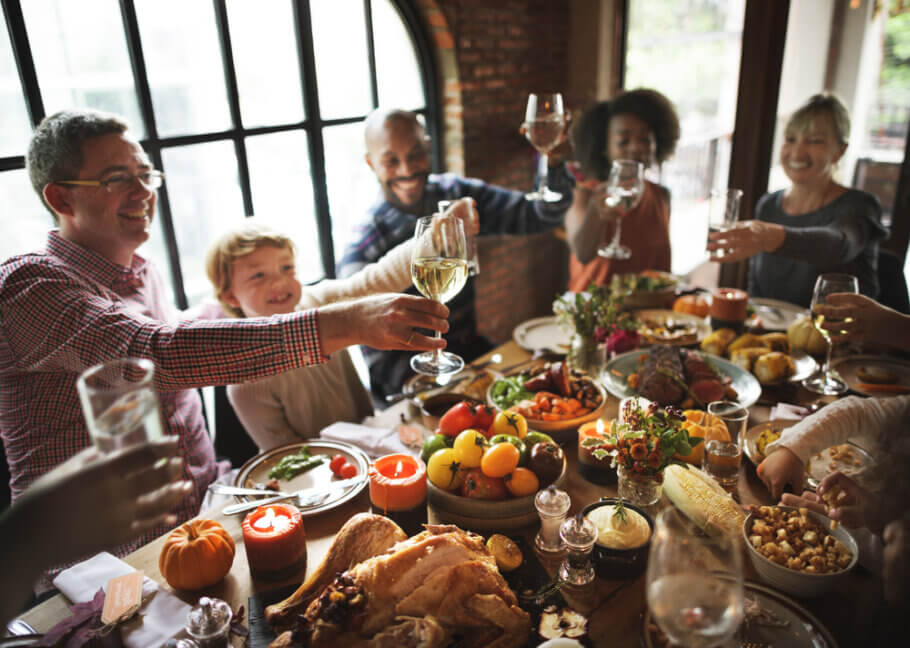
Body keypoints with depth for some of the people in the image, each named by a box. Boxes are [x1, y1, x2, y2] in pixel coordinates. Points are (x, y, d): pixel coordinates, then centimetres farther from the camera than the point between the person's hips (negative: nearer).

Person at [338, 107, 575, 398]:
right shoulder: (362, 251, -16)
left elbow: (542, 215, -2)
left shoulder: (456, 195, 0)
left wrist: (553, 158, -22)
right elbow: (381, 363, -15)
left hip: (473, 352, 6)